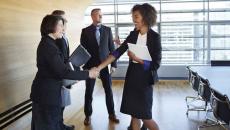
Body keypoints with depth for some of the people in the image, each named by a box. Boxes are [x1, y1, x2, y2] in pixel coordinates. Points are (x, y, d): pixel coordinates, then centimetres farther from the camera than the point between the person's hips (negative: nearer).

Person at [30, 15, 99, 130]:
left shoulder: (47, 43, 9)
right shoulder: (48, 46, -24)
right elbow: (63, 72, -28)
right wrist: (88, 74, -24)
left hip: (45, 91, 10)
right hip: (47, 93, -10)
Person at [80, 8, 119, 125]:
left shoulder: (107, 30, 4)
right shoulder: (85, 31, 0)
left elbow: (111, 47, 5)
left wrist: (113, 64, -1)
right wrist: (84, 65, -4)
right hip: (91, 65, -1)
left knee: (109, 90, 7)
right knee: (89, 91, 6)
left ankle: (111, 114, 22)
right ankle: (88, 115, 20)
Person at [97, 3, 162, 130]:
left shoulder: (154, 37, -12)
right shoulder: (133, 34, 4)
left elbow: (156, 64, -14)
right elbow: (118, 52, 0)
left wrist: (136, 59, -21)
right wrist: (99, 67, -6)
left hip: (144, 78, -5)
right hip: (131, 76, 5)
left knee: (145, 116, 2)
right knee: (134, 114, 12)